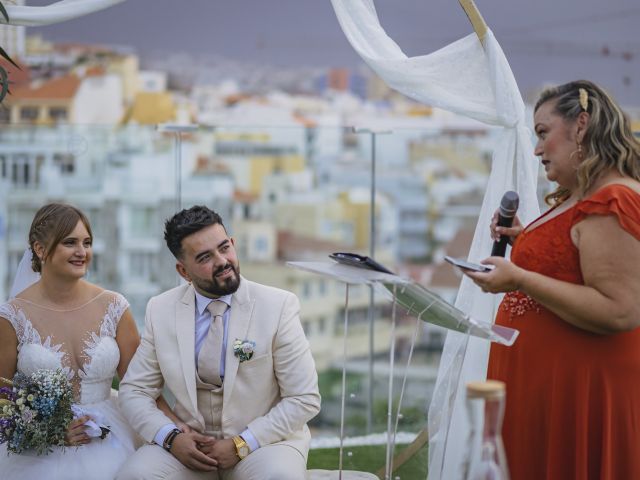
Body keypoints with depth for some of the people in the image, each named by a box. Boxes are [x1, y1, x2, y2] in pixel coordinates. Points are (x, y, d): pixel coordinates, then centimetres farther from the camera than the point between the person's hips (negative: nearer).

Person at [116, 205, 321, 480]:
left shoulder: (278, 306, -7)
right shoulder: (161, 311, 1)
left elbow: (304, 399, -7)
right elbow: (134, 391, 5)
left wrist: (240, 445, -15)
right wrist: (170, 437, -13)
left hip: (262, 441, -2)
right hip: (190, 444, 2)